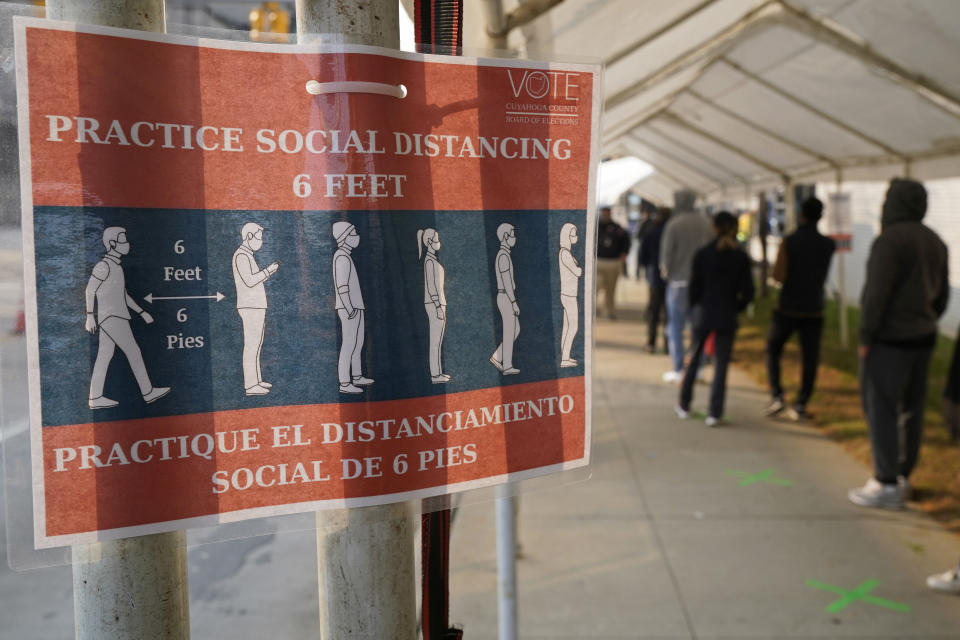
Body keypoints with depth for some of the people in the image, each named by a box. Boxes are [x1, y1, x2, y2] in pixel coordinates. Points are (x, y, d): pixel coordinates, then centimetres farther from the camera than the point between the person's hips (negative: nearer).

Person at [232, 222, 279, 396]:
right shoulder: (241, 255, -13)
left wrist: (269, 272, 11)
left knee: (256, 345, 15)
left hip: (256, 307, 10)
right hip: (251, 308, -10)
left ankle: (256, 380, 22)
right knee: (251, 346, -8)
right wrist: (268, 270, -15)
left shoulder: (247, 255, 20)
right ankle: (250, 386, -5)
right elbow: (249, 281, -23)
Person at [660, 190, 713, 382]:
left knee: (676, 325, 5)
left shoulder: (673, 224, -9)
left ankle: (678, 369, 4)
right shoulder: (706, 224, 3)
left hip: (679, 281, -3)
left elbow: (667, 251, -9)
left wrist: (665, 270, 7)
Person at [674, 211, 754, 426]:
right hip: (728, 318, 0)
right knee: (721, 365, 4)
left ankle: (684, 406, 23)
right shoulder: (741, 257, -3)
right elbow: (748, 292, -3)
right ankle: (714, 413, 2)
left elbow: (694, 288, -3)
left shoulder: (702, 255, -6)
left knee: (693, 360, 15)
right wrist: (735, 308, 13)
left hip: (704, 314, 0)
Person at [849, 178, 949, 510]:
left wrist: (866, 335, -12)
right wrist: (926, 322, 20)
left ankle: (886, 484, 0)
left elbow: (876, 293, -19)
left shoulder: (890, 240, -15)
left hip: (889, 340, -8)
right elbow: (942, 293, 17)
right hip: (922, 339, 9)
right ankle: (903, 477, 22)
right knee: (910, 410, 13)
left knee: (881, 410, -3)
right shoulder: (935, 242, 13)